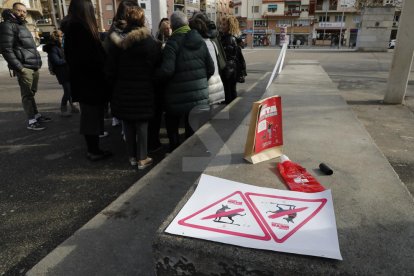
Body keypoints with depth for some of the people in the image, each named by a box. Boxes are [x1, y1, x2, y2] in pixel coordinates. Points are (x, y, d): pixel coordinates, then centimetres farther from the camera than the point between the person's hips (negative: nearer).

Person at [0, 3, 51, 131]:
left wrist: (37, 62, 17)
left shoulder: (23, 26, 22)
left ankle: (36, 115, 23)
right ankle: (31, 121, -3)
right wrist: (19, 67, -20)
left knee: (32, 93, 15)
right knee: (27, 94, -6)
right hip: (24, 67, -8)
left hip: (34, 67, 8)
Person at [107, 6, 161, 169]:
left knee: (128, 125, 12)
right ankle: (142, 159, 12)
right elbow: (158, 67, -2)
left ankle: (132, 156, 23)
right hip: (144, 91, -2)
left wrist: (117, 85, 10)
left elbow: (112, 67, 2)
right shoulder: (151, 42, -4)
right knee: (142, 125, 5)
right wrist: (153, 84, 10)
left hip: (124, 91, 2)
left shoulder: (118, 42, 0)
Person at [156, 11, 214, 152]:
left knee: (172, 124, 18)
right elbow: (210, 68, 6)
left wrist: (156, 74, -3)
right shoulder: (200, 40, 5)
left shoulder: (173, 42, -12)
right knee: (193, 128, 14)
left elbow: (167, 70, -23)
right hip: (199, 93, 4)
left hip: (178, 94, -4)